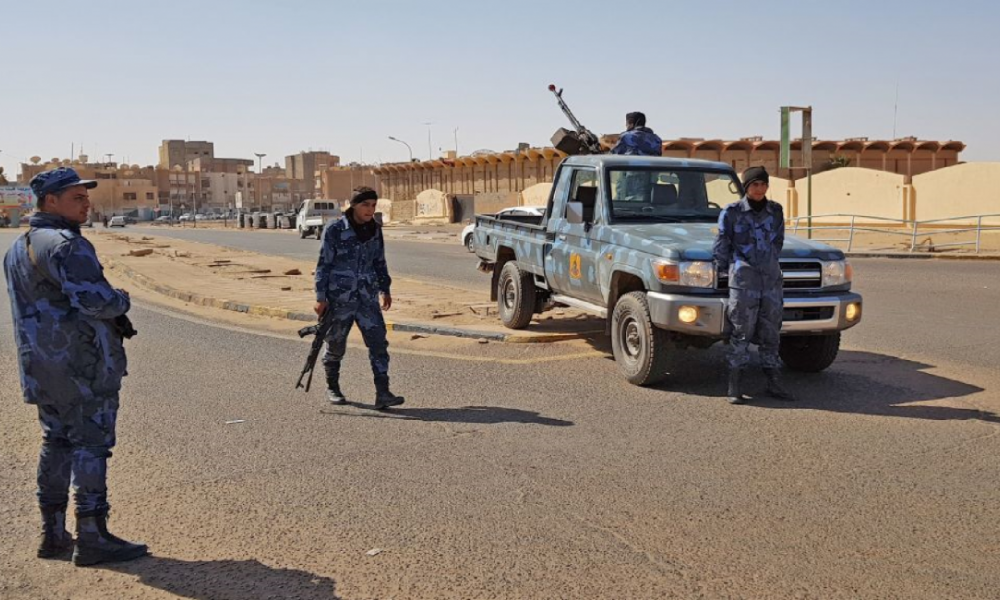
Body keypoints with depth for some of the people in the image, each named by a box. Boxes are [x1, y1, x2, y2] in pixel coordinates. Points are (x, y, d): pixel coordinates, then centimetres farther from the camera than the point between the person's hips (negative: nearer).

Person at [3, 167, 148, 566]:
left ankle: (53, 535, 23)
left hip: (40, 365, 9)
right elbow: (95, 300, -27)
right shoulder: (66, 245, -17)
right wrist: (122, 300, -5)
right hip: (82, 364, -9)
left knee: (56, 443, 16)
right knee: (91, 445, -3)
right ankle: (92, 538, 1)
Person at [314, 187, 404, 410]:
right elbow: (324, 264, -7)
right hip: (339, 297, -4)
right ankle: (332, 388, 31)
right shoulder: (335, 229, -8)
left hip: (367, 297, 4)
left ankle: (382, 394, -9)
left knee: (378, 342, -8)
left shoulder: (375, 230, 6)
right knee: (336, 345, 10)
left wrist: (385, 289, 14)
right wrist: (321, 297, -10)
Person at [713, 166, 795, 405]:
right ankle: (735, 387, 0)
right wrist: (726, 269, 9)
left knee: (771, 333, 8)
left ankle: (774, 383, 17)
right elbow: (722, 245, 4)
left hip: (771, 278, 4)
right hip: (743, 279, -4)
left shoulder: (775, 211, 10)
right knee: (741, 333, -5)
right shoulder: (732, 212, -2)